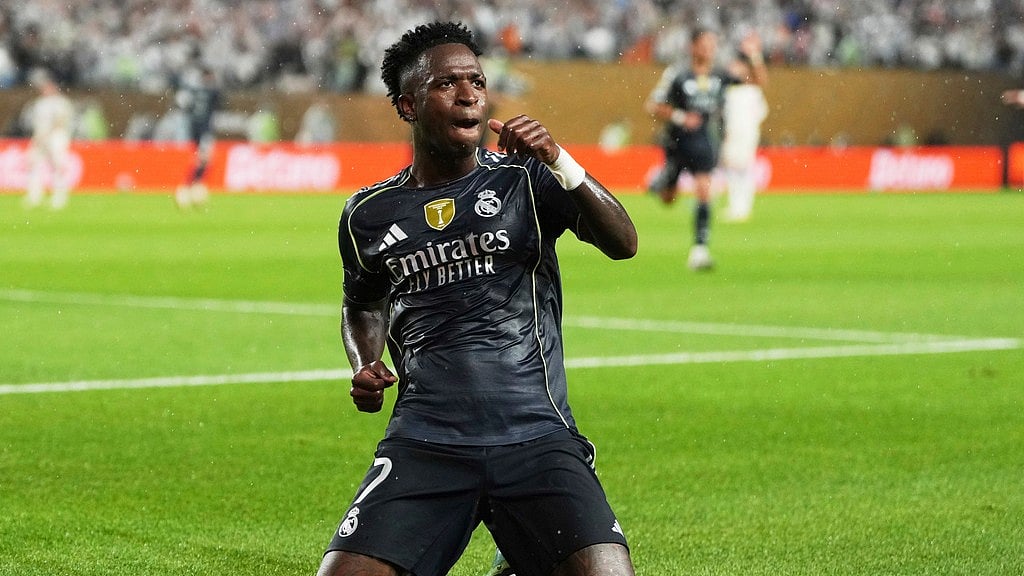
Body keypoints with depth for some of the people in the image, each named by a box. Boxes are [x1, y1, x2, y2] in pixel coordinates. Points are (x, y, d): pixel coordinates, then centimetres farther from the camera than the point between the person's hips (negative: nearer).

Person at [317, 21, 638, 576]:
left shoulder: (524, 181, 6)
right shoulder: (369, 215, 11)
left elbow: (622, 243, -9)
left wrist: (559, 162, -21)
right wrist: (365, 367, 10)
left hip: (537, 439, -1)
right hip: (424, 442, 1)